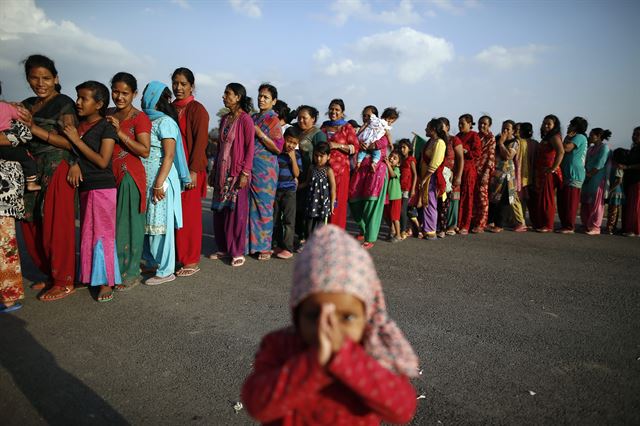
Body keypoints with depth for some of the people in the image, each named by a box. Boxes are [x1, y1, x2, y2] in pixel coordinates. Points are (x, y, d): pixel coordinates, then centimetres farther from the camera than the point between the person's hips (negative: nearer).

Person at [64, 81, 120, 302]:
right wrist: (74, 164, -6)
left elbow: (102, 161, -14)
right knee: (87, 233, 13)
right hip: (84, 187, 7)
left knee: (102, 233, -3)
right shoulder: (77, 125, 10)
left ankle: (106, 282, 5)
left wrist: (77, 140, -13)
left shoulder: (106, 128, -8)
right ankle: (91, 276, 25)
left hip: (102, 187, -7)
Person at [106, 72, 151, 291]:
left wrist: (120, 132, -21)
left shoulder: (139, 118, -7)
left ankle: (131, 273, 12)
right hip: (109, 175, 7)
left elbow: (145, 151, -16)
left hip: (129, 176, -6)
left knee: (127, 224, 0)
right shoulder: (108, 114, 13)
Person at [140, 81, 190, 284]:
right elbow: (140, 151, 17)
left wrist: (159, 183, -19)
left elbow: (169, 155, -14)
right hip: (145, 180, 7)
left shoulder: (165, 122, -8)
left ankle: (166, 271, 7)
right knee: (147, 223, 12)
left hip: (160, 179, -7)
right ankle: (151, 262, 27)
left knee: (160, 224, -2)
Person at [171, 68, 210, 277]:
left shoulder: (197, 109, -4)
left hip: (189, 169, -6)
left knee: (189, 214, -1)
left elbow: (200, 141, -11)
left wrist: (193, 171, -18)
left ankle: (192, 261, 8)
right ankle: (177, 255, 18)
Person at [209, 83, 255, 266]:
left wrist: (245, 173, -17)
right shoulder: (224, 119, 13)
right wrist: (214, 171, 16)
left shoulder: (245, 119, -8)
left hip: (237, 172, -7)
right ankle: (223, 248, 21)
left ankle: (238, 252, 9)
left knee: (236, 212, -1)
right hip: (222, 172, 7)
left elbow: (249, 148, -12)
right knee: (219, 211, 9)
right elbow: (220, 147, 17)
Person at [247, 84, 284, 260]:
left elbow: (278, 147, -11)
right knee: (250, 205, 5)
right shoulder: (254, 117, 15)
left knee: (263, 206, -1)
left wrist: (259, 133, -15)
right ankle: (251, 242, 15)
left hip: (265, 168, -6)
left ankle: (264, 246, 9)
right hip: (250, 166, 6)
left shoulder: (273, 119, -4)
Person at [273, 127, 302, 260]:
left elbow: (297, 174, -7)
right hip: (275, 189, 2)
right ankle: (278, 245, 24)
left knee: (288, 219, -5)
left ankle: (288, 248, -1)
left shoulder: (296, 154, -1)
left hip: (289, 190, -2)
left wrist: (293, 159, -14)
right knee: (275, 219, 11)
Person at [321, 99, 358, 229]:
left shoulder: (347, 127, 4)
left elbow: (355, 148, -2)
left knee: (337, 202, -4)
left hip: (340, 168, -3)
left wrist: (338, 145, -12)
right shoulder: (324, 126, 17)